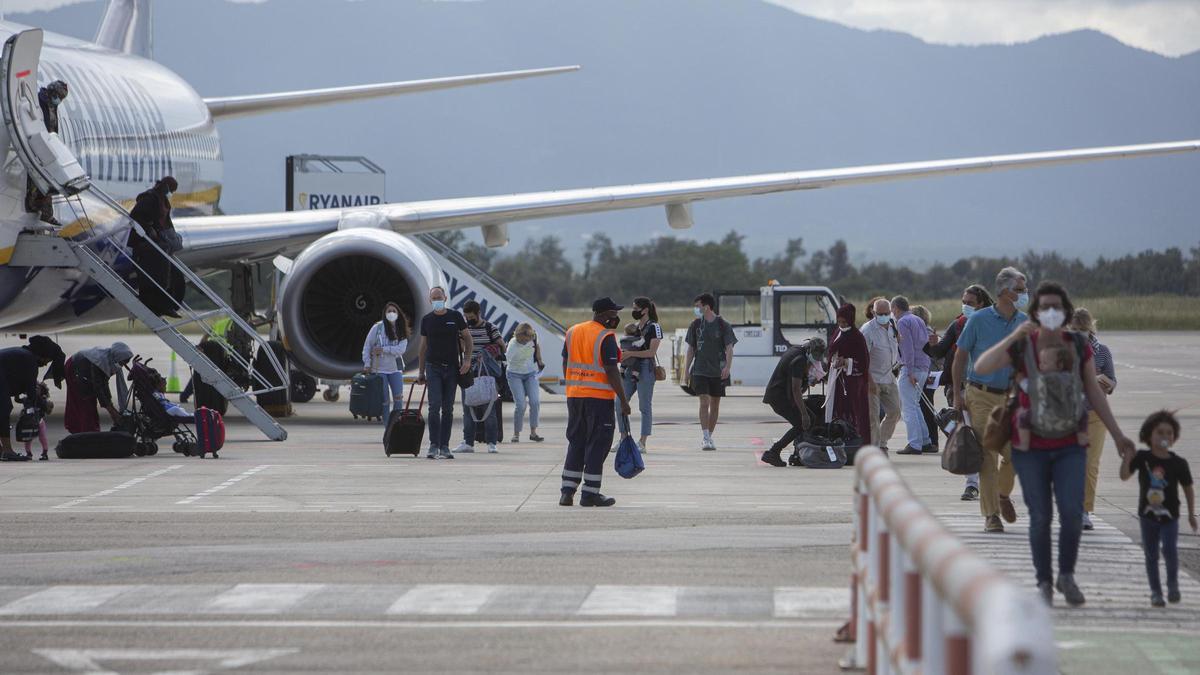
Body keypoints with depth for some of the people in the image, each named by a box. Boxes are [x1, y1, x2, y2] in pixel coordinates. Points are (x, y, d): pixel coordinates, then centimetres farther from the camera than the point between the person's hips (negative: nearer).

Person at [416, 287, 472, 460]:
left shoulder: (455, 317, 2)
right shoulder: (427, 320, 5)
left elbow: (467, 337, 10)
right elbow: (422, 346, 11)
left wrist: (467, 359, -4)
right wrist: (420, 372, 10)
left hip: (452, 368, 1)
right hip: (433, 367, -1)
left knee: (448, 408, 3)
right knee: (435, 406, -13)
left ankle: (444, 446, 9)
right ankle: (434, 446, -12)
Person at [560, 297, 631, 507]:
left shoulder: (572, 332, 9)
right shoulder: (606, 337, -12)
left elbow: (565, 365, 13)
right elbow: (611, 372, -15)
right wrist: (623, 400, -11)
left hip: (574, 395, 6)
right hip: (600, 396, -6)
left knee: (575, 443, 14)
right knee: (597, 445, 1)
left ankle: (567, 492, 10)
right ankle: (590, 494, 1)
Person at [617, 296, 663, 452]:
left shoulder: (654, 328, -7)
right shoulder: (634, 327, 17)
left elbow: (652, 352, -14)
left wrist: (630, 353, -18)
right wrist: (622, 351, 4)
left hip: (645, 370, -8)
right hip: (630, 369, 8)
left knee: (645, 406, -3)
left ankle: (642, 443, 0)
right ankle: (624, 438, 11)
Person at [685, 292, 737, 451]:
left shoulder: (723, 325, -2)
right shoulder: (696, 325, 5)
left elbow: (729, 348, -5)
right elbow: (691, 349, 11)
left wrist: (728, 367, -20)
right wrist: (686, 370, 7)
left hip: (718, 371, 0)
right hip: (700, 371, 0)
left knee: (715, 404, 7)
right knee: (704, 402, -13)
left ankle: (708, 437, 18)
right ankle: (705, 438, -17)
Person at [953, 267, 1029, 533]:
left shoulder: (1025, 323, 5)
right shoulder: (979, 320, -5)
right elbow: (960, 356, 2)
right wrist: (958, 394, 0)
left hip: (1012, 398, 3)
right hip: (982, 397, -3)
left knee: (1014, 453, -1)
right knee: (987, 456, -5)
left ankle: (1003, 494, 28)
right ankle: (991, 514, 0)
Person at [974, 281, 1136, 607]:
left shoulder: (1079, 346, -1)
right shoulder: (1021, 346, -8)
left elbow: (1094, 392, 5)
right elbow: (981, 368, -22)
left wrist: (1117, 434, 3)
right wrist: (1014, 336, -30)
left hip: (1069, 446, 1)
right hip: (1031, 447, -1)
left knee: (1072, 513, -11)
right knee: (1040, 518, -1)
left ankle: (1066, 576, 13)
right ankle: (1044, 584, 16)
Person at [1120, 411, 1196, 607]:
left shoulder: (1178, 464, -8)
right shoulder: (1142, 458, -7)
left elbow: (1188, 488, 2)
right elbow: (1124, 476, -10)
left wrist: (1191, 514, 4)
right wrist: (1127, 459, -27)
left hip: (1169, 517, -2)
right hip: (1148, 515, 2)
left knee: (1170, 550, -17)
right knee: (1151, 554, 7)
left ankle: (1172, 583, 8)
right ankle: (1155, 591, 19)